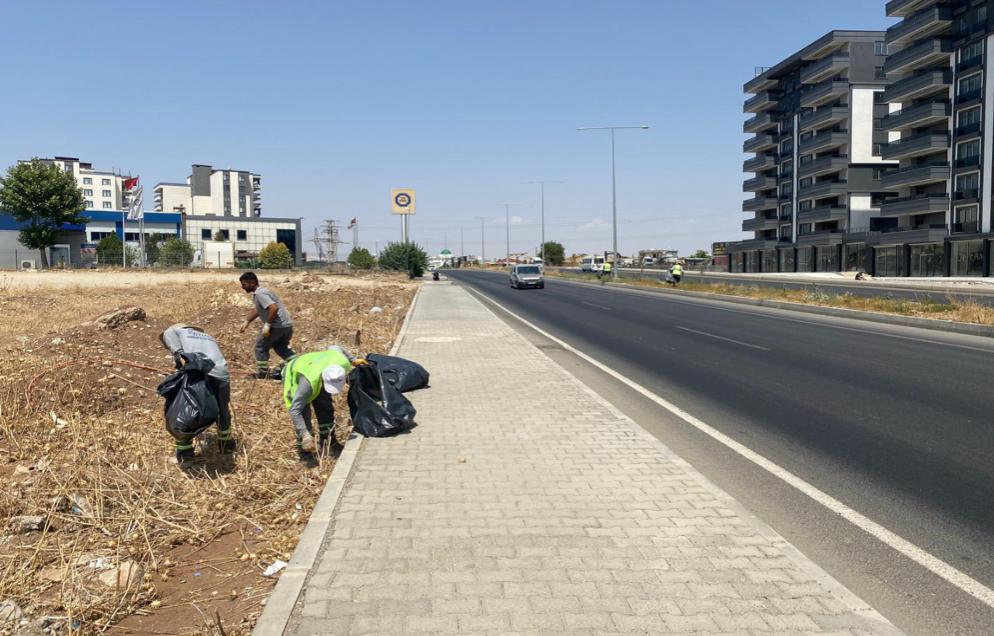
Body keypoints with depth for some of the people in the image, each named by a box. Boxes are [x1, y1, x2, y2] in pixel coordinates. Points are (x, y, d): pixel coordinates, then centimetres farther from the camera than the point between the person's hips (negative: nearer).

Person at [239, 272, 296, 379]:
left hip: (277, 325, -10)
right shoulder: (258, 293, 17)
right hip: (287, 325, 10)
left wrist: (267, 325, -22)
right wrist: (247, 322, 29)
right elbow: (257, 310, 33)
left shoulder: (260, 294, -15)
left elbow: (274, 308, -29)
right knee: (281, 347, 26)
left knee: (261, 347, 6)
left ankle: (262, 376, 13)